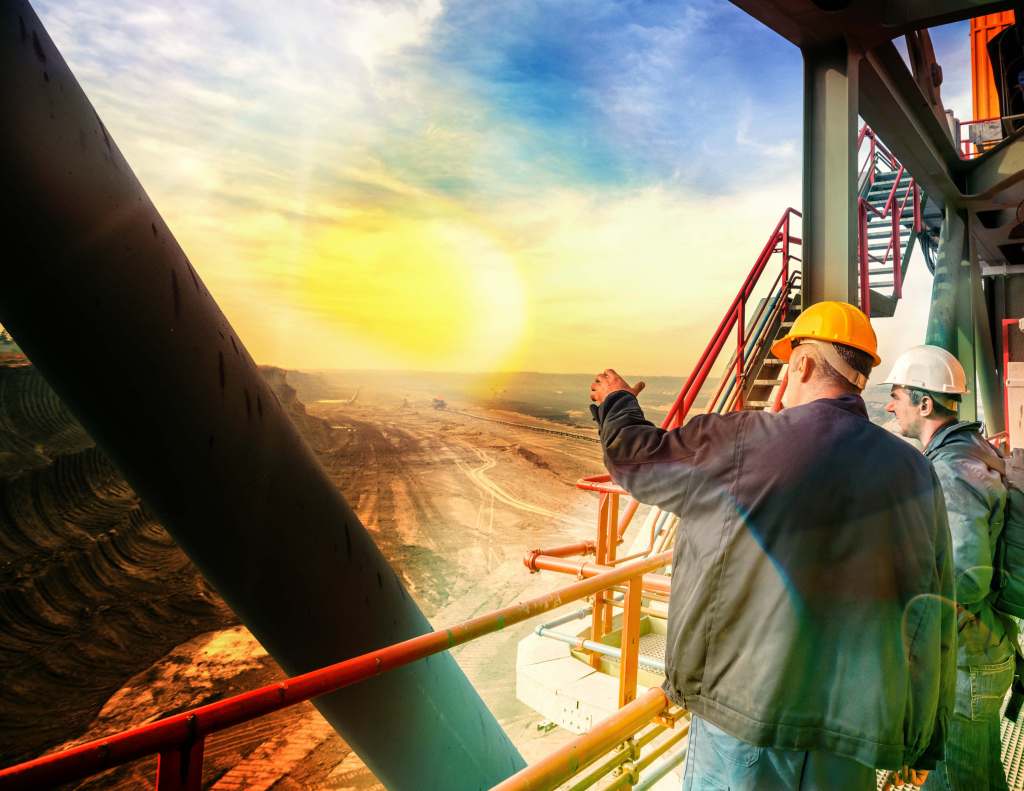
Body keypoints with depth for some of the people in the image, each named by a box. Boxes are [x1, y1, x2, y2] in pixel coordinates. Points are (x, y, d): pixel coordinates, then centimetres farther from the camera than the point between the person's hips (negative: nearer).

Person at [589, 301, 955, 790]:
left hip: (747, 714, -4)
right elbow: (936, 617, 4)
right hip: (854, 734, 4)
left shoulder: (743, 445, -14)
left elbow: (633, 455, -1)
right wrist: (926, 739, 15)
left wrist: (616, 401, 21)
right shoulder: (916, 473, 0)